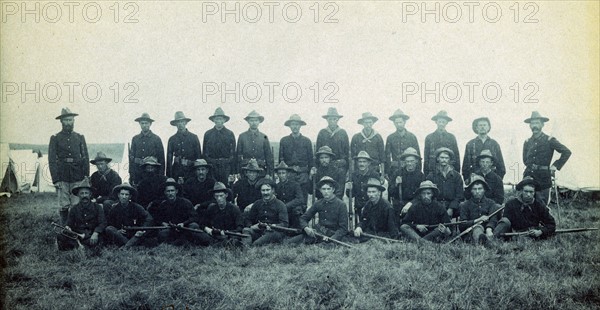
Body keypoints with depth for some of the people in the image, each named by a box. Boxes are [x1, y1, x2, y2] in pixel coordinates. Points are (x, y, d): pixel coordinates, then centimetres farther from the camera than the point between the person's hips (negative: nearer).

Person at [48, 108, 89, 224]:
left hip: (77, 178, 1)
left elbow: (85, 158, 10)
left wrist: (87, 177, 2)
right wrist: (55, 180, -7)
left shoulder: (80, 138, 12)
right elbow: (52, 161, 1)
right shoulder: (55, 139, 5)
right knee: (63, 206, 0)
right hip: (62, 178, -1)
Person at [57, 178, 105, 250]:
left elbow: (102, 223, -2)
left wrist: (95, 233, -23)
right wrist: (67, 227, -17)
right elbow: (68, 223, 9)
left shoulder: (97, 207, 6)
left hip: (92, 236, -2)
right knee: (60, 237, -26)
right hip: (77, 235, 2)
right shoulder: (74, 209, 13)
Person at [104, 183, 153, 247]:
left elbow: (149, 219, -12)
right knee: (108, 229, -25)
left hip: (134, 236, -1)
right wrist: (117, 231, -15)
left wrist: (142, 230, -27)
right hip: (119, 235, 2)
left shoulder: (137, 207, -3)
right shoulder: (113, 209, 2)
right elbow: (109, 225, 5)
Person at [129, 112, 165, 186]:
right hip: (137, 172, 2)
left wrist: (161, 176, -4)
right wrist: (131, 174, 3)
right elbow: (131, 157, 10)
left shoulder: (156, 139, 3)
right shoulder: (135, 139, 10)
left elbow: (161, 159, 2)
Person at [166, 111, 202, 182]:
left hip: (191, 171, 0)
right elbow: (169, 158, 10)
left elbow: (198, 155, 7)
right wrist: (169, 175, 4)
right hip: (176, 171, 1)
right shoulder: (172, 139, 10)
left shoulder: (194, 137, 7)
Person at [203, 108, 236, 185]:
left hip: (226, 167, -1)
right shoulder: (207, 134, 9)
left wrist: (233, 172, -2)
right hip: (211, 166, 1)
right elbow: (204, 153, 9)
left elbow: (233, 153, 3)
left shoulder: (230, 134, 5)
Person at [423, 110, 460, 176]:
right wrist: (426, 173, 1)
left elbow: (456, 156, 10)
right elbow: (426, 158, 7)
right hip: (433, 171, -1)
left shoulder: (452, 137, 9)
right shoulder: (429, 138, 7)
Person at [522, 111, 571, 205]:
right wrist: (530, 167, 11)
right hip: (528, 177, 4)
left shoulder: (549, 140, -1)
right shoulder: (527, 142, 11)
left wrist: (556, 166, -5)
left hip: (543, 179, -4)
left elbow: (567, 152, -3)